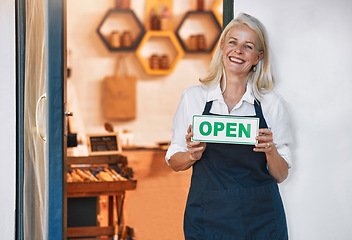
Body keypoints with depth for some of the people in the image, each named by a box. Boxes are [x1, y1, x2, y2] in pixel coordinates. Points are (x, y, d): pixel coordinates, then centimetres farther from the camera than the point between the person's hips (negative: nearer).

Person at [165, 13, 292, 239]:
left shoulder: (272, 103, 2)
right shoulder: (193, 97, 2)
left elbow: (280, 175, 5)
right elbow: (174, 161, 6)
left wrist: (270, 151, -15)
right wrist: (193, 155, -14)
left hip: (260, 219, 0)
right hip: (207, 217, 0)